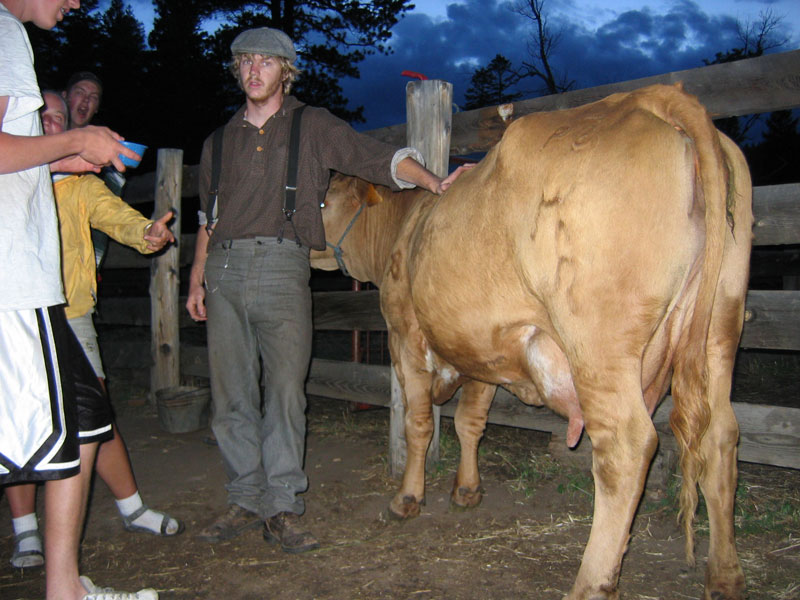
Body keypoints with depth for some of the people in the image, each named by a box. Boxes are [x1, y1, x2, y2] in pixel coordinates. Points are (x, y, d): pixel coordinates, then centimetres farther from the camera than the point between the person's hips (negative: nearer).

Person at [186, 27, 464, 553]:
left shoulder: (312, 128, 9)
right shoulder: (221, 142, 21)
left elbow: (381, 157, 2)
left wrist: (433, 182, -12)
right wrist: (196, 280, 18)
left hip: (283, 264, -4)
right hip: (224, 268, 4)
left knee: (285, 388, -7)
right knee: (231, 393, 4)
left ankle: (284, 508, 3)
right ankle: (246, 500, 16)